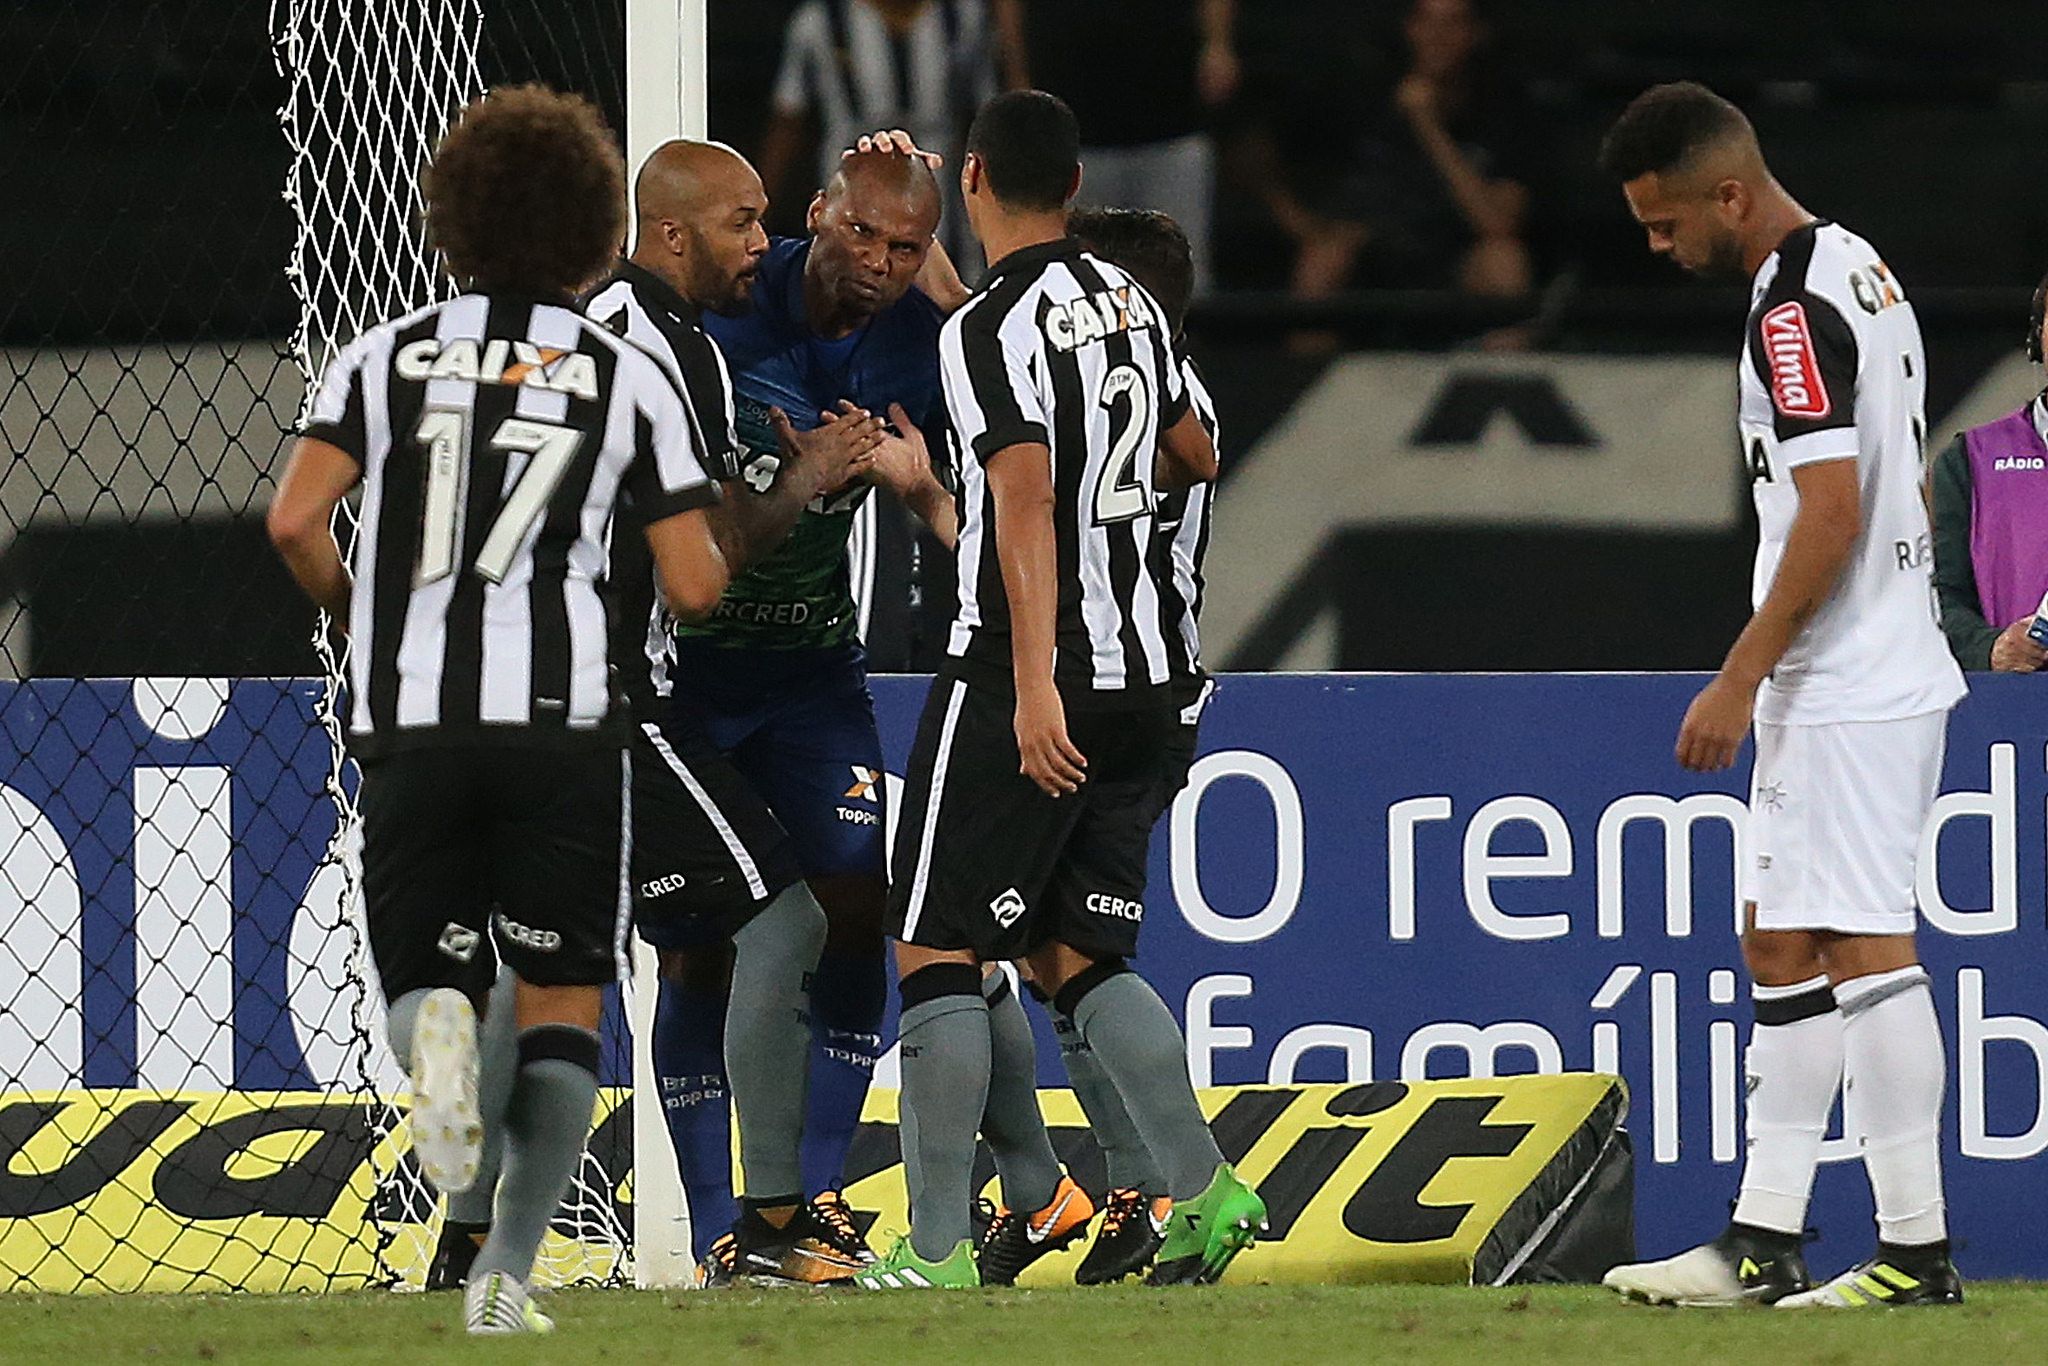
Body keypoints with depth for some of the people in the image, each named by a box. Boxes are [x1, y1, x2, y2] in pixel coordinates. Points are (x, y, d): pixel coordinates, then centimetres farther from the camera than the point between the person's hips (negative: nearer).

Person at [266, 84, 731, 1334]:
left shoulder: (389, 357, 7)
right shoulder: (628, 378, 5)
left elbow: (296, 521, -6)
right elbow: (695, 587, 1)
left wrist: (351, 608, 15)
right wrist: (717, 546, 25)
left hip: (407, 719, 1)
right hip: (560, 716, -1)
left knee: (427, 974, 14)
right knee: (563, 1000, 9)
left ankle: (435, 1029, -24)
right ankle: (509, 1271, -3)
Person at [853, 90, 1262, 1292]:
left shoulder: (993, 328, -12)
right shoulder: (1130, 301, 11)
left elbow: (1026, 502, -24)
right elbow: (1197, 459, 26)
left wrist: (1036, 686, -30)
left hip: (1025, 692, -7)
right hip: (1138, 682, 7)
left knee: (938, 955, -1)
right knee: (1081, 958, 14)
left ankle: (938, 1252, -5)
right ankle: (1205, 1191, -1)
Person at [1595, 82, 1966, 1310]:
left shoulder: (1795, 311, -17)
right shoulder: (1861, 273, 15)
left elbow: (1831, 515, -22)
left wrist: (1742, 678, -18)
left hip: (1847, 696, -11)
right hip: (1876, 678, 11)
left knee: (1865, 951, -8)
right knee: (1779, 945, 13)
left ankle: (1918, 1250, -6)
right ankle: (1764, 1242, 16)